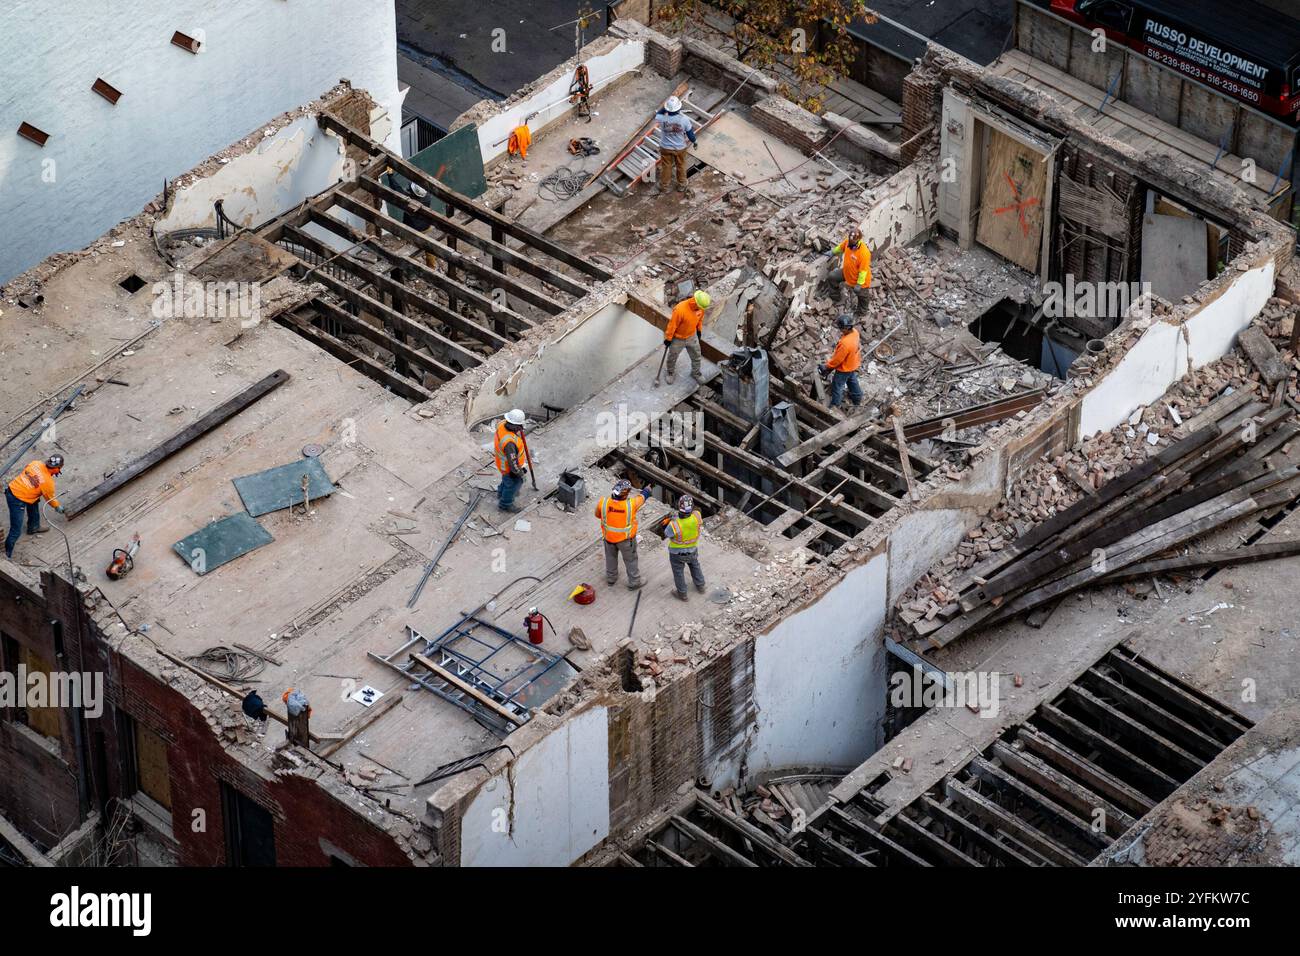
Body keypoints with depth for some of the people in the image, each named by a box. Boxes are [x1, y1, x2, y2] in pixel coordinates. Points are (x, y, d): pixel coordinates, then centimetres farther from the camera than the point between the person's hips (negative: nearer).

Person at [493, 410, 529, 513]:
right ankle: (505, 504, 46)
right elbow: (512, 463, -34)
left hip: (503, 461, 7)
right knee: (513, 484, 21)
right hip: (509, 468, -7)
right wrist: (520, 472, -17)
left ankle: (501, 492, 63)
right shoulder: (509, 442, -46)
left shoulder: (502, 423, -24)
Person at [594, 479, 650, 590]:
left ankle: (611, 579, 48)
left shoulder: (603, 502, -27)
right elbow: (642, 497, -7)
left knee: (611, 557, 28)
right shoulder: (631, 504, -31)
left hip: (609, 536, 2)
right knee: (630, 560, 21)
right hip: (626, 538, -2)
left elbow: (597, 514, -5)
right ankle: (634, 582, 38)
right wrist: (647, 490, 16)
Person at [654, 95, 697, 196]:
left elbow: (657, 115, -1)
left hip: (665, 148, 0)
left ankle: (663, 188, 40)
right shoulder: (684, 119, -29)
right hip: (680, 148, 0)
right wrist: (694, 141, 7)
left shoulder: (662, 119, -28)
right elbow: (690, 133, -12)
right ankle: (681, 186, 44)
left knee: (666, 167, 23)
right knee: (681, 166, 25)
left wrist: (665, 108, -4)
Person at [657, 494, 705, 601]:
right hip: (693, 550, 3)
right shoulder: (697, 516, -31)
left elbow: (666, 535, -21)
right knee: (695, 566, 32)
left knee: (678, 572, 23)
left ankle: (682, 593, 42)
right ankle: (700, 586, 53)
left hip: (677, 553, -3)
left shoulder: (674, 525, -40)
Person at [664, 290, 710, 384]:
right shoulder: (680, 309, -39)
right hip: (678, 338, -5)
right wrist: (668, 339, -16)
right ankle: (670, 373, 45)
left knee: (696, 355, 18)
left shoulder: (700, 307, -20)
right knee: (673, 357, 18)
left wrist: (699, 330, 16)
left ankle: (695, 373, 43)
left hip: (692, 336, 5)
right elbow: (672, 325, -26)